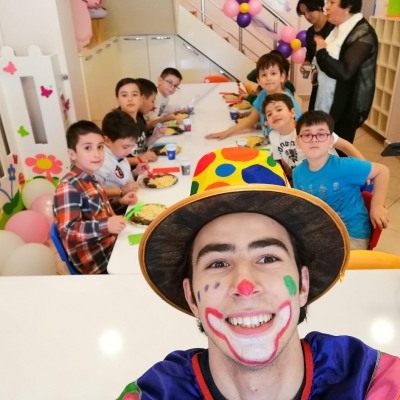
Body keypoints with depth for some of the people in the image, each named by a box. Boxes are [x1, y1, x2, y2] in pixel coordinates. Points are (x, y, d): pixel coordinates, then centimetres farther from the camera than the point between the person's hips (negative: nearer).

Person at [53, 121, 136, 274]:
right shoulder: (68, 187, -20)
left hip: (111, 244, 9)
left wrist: (120, 202, 8)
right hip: (97, 261, -9)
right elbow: (68, 230, -27)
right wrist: (106, 225, -38)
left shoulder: (90, 179, 8)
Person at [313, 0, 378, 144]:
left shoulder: (363, 34, -20)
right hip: (327, 103, 8)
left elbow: (344, 72, -30)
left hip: (345, 107, -8)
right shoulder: (339, 28, 8)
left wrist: (321, 51, -19)